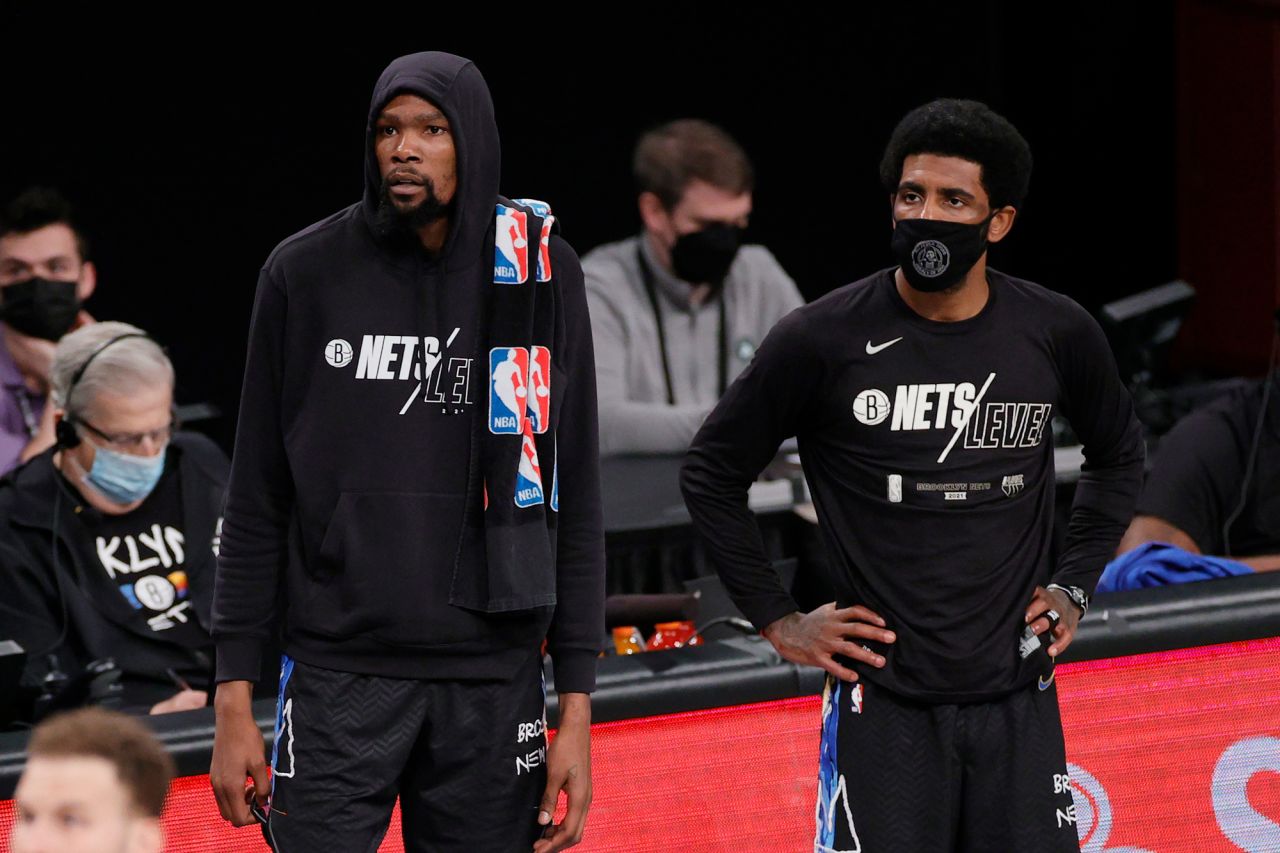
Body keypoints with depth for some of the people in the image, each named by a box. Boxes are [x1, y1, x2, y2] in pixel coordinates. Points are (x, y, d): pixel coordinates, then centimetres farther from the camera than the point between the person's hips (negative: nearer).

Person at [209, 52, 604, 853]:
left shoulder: (543, 276, 2)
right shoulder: (305, 273, 1)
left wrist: (577, 708, 0)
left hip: (493, 687, 1)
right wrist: (234, 700, 1)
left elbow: (575, 504, 4)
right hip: (340, 678, -1)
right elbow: (259, 501, 5)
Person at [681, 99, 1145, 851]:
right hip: (884, 702, -3)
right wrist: (779, 620, 2)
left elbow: (1120, 454, 22)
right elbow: (713, 473, 5)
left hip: (1018, 700, 3)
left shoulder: (1057, 336, 2)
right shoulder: (825, 341, -7)